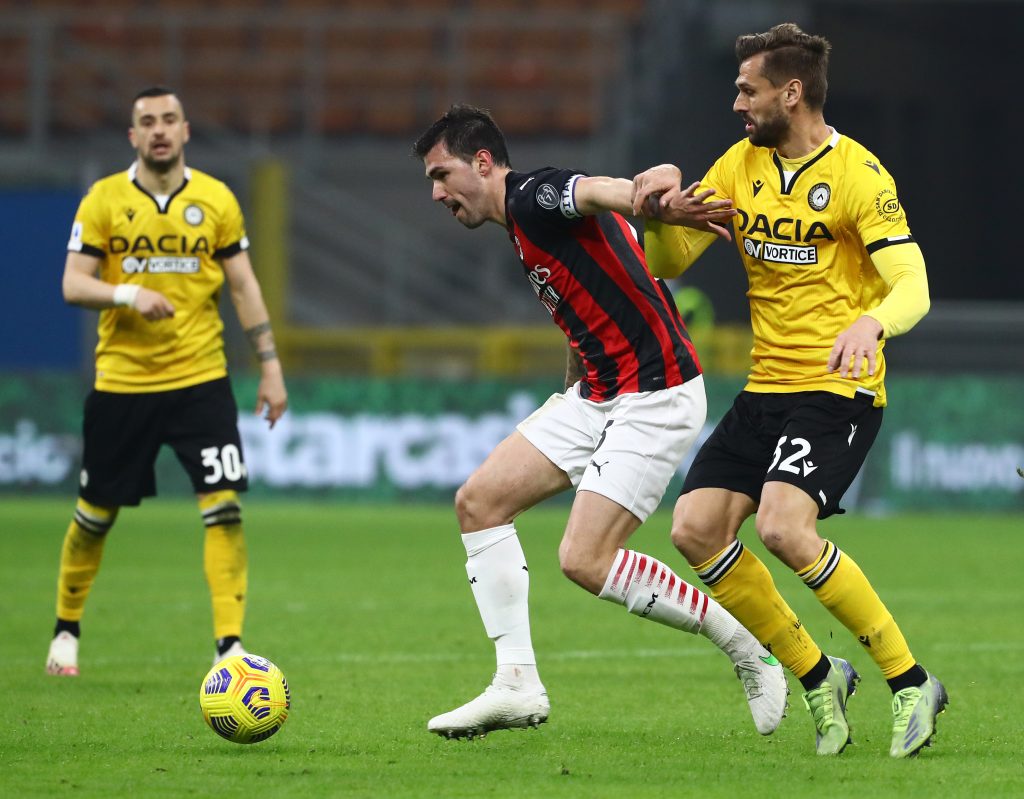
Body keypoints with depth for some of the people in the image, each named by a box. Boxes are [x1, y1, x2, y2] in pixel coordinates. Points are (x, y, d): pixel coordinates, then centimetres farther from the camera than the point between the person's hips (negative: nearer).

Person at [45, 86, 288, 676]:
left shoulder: (216, 200, 4)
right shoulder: (104, 200, 0)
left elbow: (244, 285, 7)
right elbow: (73, 284, -4)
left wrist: (270, 366, 1)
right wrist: (129, 295, -23)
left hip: (200, 379, 0)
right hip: (121, 382, 0)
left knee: (224, 506, -13)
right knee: (96, 514, 8)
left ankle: (230, 643, -10)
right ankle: (67, 630, 29)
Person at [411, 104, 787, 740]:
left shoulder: (534, 197, -13)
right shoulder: (522, 225, 18)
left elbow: (597, 191, -37)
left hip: (655, 395, -10)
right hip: (596, 394, 10)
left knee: (586, 560, -15)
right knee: (479, 501, 3)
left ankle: (747, 643, 1)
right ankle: (518, 685, 4)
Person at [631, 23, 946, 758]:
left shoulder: (857, 174, -12)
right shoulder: (742, 164, 8)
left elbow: (913, 288, -20)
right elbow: (669, 263, 11)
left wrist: (871, 323, -42)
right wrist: (665, 212, -11)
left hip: (838, 391, -7)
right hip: (766, 388, 7)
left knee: (783, 527, -26)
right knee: (696, 528, -5)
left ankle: (910, 683, -14)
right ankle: (818, 678, 8)